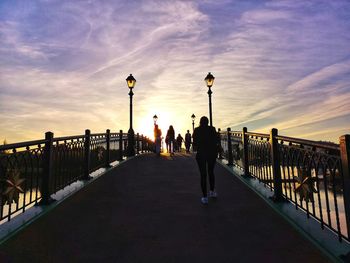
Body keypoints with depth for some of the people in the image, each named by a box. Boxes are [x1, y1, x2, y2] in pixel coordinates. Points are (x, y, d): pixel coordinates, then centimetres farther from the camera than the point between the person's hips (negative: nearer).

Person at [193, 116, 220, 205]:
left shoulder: (196, 130, -3)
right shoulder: (212, 129, 0)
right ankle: (212, 191, 31)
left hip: (201, 154, -2)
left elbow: (194, 144, -1)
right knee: (211, 172, 21)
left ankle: (205, 197, 2)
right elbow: (217, 142, 1)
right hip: (212, 153, 2)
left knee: (203, 175, 3)